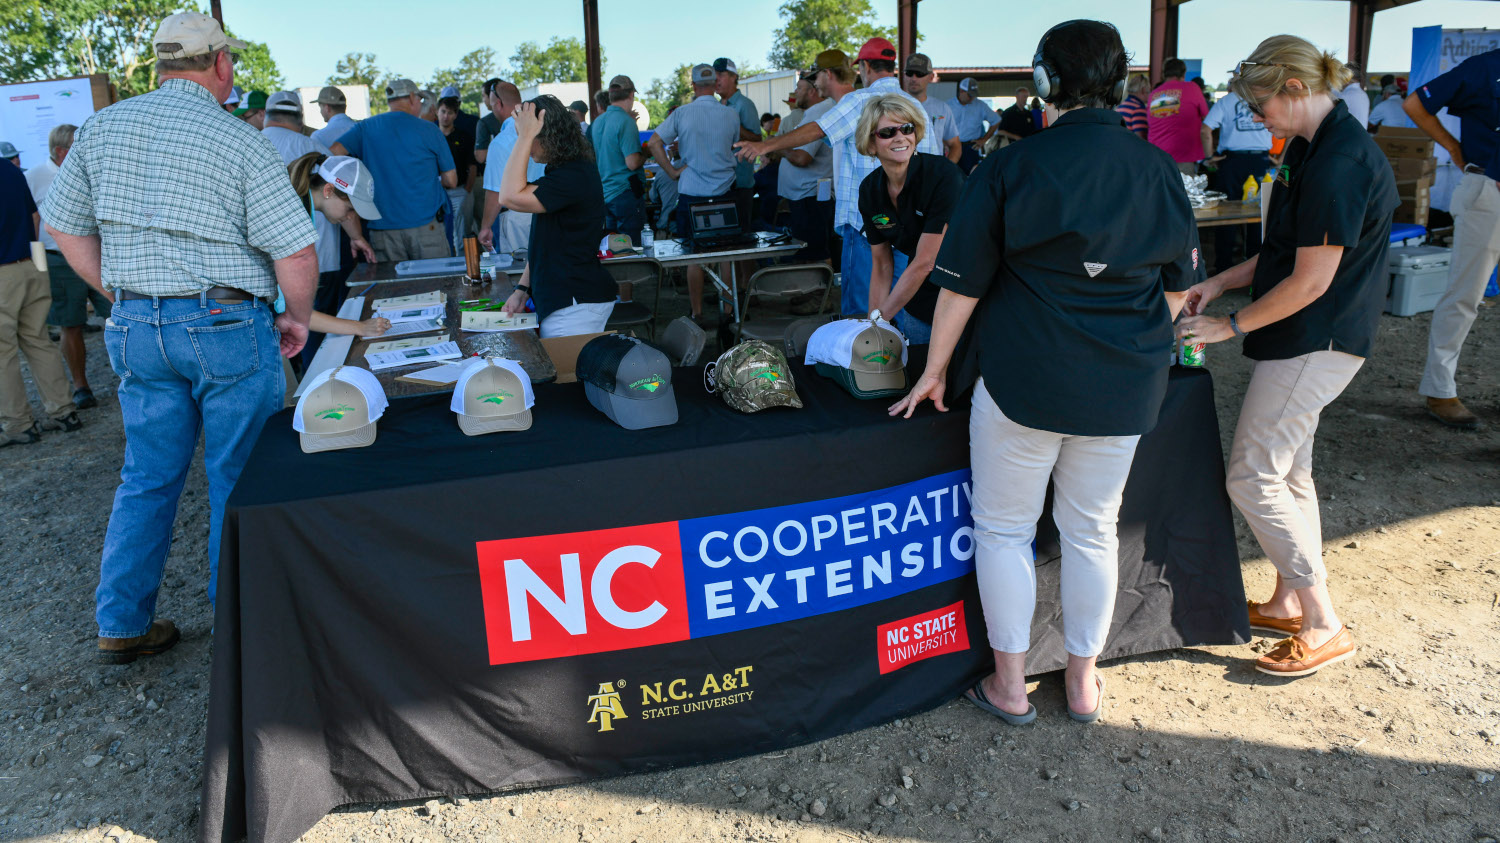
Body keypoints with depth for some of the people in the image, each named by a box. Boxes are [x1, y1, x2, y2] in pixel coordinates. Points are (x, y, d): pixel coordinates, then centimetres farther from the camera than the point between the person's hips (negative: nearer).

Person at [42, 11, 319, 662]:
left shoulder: (101, 128, 6)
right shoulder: (240, 142, -10)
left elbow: (66, 227, 12)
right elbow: (295, 250, -14)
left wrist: (124, 297, 17)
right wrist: (298, 318, 2)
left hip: (136, 329, 5)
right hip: (227, 326, -5)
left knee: (147, 478, 16)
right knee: (237, 479, 7)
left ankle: (122, 626, 23)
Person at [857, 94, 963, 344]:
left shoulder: (943, 174, -22)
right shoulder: (869, 189, -3)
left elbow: (924, 262, -21)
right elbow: (881, 264, 4)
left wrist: (881, 318, -14)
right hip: (918, 301, 5)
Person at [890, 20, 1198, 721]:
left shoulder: (1009, 168, -9)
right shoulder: (1158, 169, 3)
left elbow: (962, 284, -7)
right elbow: (1178, 283, 11)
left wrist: (935, 371, 3)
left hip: (1023, 380, -4)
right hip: (1125, 387, 4)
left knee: (1003, 530, 12)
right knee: (1093, 530, 17)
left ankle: (1009, 686, 22)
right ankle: (1083, 682, 31)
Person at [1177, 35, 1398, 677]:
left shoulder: (1339, 164, -22)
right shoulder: (1313, 148, 11)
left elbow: (1310, 282, -21)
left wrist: (1231, 326, -12)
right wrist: (1223, 283, 11)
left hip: (1315, 343, -10)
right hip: (1309, 339, 10)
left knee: (1252, 477, -6)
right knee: (1287, 468, 17)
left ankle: (1324, 627, 4)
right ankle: (1291, 602, 30)